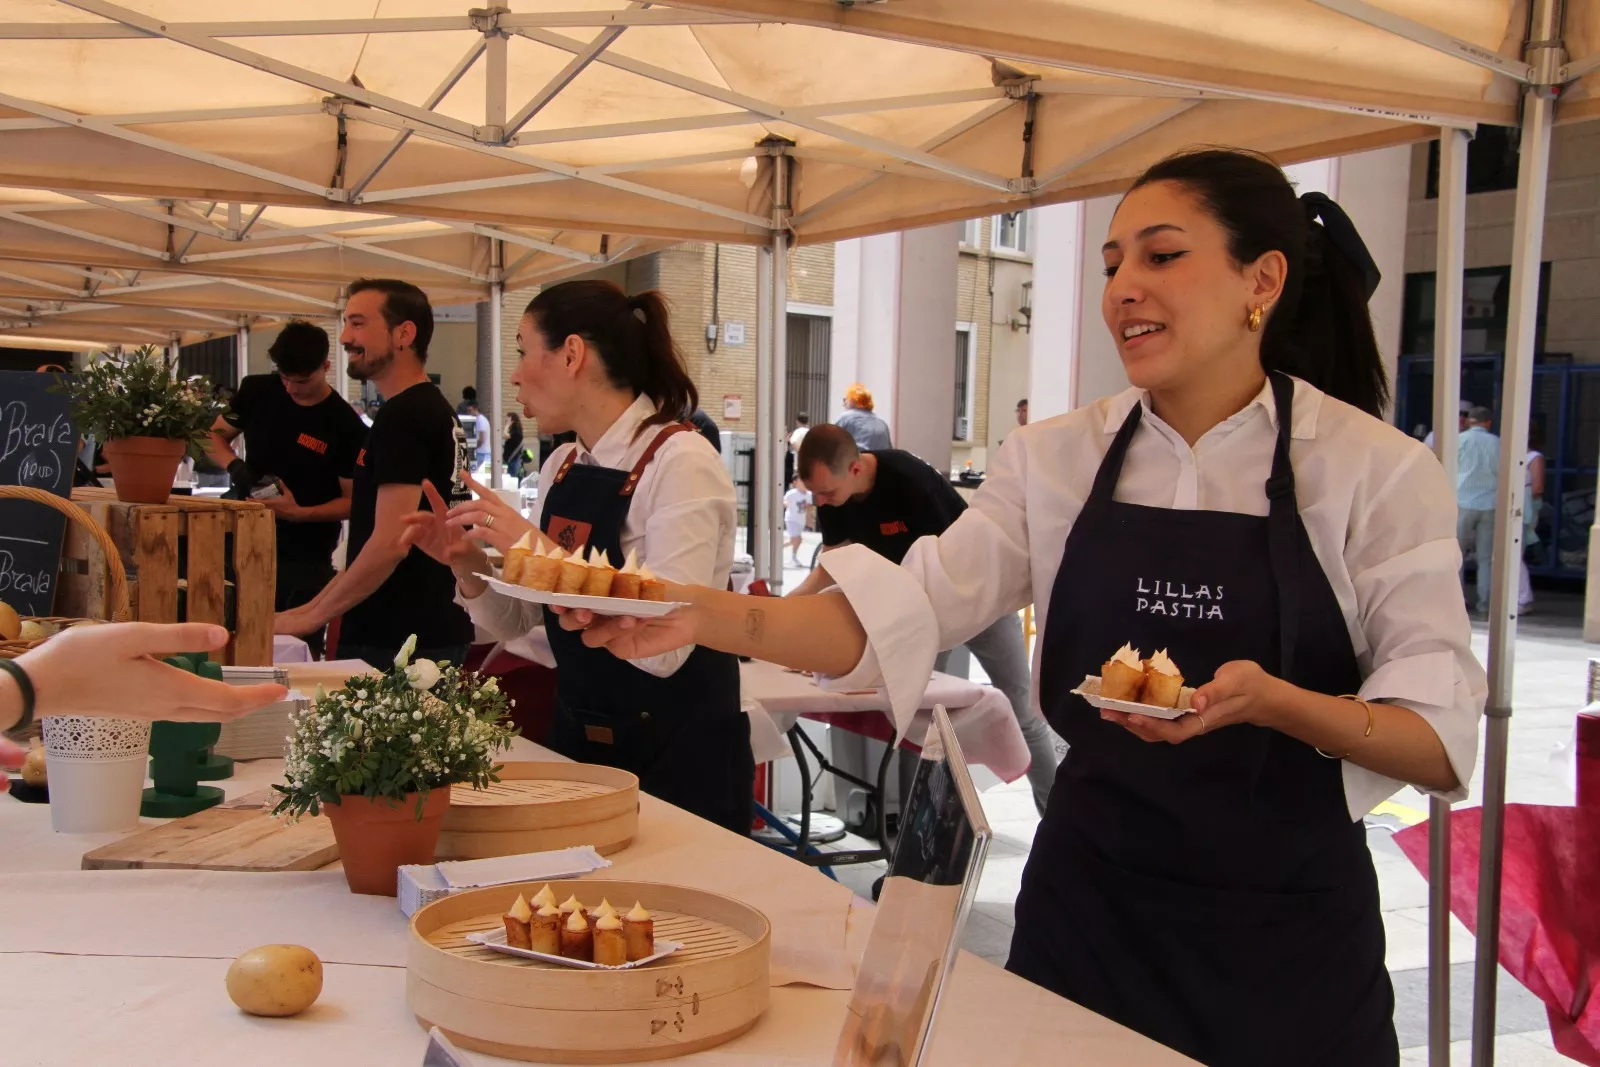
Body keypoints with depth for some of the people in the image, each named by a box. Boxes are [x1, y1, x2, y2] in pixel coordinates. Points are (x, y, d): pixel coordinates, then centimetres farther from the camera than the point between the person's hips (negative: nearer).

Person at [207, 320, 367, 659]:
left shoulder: (346, 426, -11)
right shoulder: (257, 392, 2)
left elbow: (352, 500, -8)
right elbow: (215, 436, 13)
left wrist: (300, 513, -24)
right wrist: (234, 466, -8)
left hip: (307, 561, -4)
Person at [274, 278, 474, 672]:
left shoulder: (402, 417, -15)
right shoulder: (435, 410, 14)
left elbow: (390, 543, -22)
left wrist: (313, 616, -12)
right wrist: (316, 605, 17)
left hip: (398, 642, -9)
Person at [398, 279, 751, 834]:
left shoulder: (681, 462, -17)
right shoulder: (560, 468, 6)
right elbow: (519, 622, 11)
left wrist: (541, 552, -27)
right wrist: (467, 561, -7)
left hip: (676, 753, -7)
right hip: (576, 738, 7)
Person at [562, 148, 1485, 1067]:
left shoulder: (1378, 472, -9)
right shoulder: (1057, 460, 0)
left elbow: (1444, 744, -10)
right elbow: (892, 620, -8)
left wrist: (1271, 701, -28)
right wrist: (705, 616, -22)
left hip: (1287, 932, -2)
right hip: (1088, 901, 3)